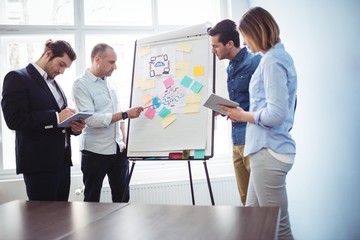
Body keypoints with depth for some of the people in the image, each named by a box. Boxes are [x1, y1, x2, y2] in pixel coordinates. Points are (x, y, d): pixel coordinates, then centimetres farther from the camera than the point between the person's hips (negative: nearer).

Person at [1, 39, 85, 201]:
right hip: (39, 163, -7)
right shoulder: (17, 78, -6)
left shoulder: (54, 84, 18)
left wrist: (73, 126, -1)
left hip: (61, 160, 7)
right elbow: (14, 119, -17)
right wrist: (56, 117, -21)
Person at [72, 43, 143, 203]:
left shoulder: (110, 83, 10)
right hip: (95, 152, -6)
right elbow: (91, 119, -21)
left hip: (118, 150, 6)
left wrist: (125, 141, 9)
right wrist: (126, 114, -22)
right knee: (92, 199, 8)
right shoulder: (81, 85, -10)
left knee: (122, 197, 11)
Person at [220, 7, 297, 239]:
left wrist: (244, 116, -8)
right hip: (267, 149, 10)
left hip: (269, 151, -10)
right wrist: (244, 113, 10)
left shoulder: (272, 61, -15)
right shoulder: (278, 57, 16)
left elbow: (276, 114, -23)